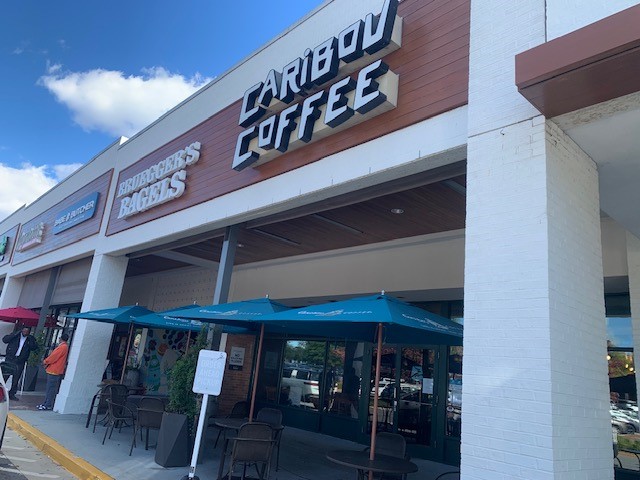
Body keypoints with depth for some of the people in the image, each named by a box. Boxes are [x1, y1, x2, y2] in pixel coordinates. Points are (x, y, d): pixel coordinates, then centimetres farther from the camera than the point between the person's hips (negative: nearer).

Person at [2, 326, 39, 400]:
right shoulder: (15, 336, 3)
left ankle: (12, 394, 13)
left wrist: (30, 339, -14)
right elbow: (4, 339, -9)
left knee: (15, 380, 5)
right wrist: (17, 334, -14)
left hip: (20, 362, 1)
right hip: (9, 360, -1)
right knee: (4, 376, -4)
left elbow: (34, 348, -5)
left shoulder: (31, 339, 6)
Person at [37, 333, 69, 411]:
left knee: (51, 388, -5)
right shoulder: (64, 346, 15)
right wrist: (47, 362, 10)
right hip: (53, 370, 10)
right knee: (49, 388, 16)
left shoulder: (63, 347, -17)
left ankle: (48, 405, -1)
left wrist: (45, 361, -2)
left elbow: (54, 356, -17)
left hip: (54, 371, -10)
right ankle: (45, 404, 23)